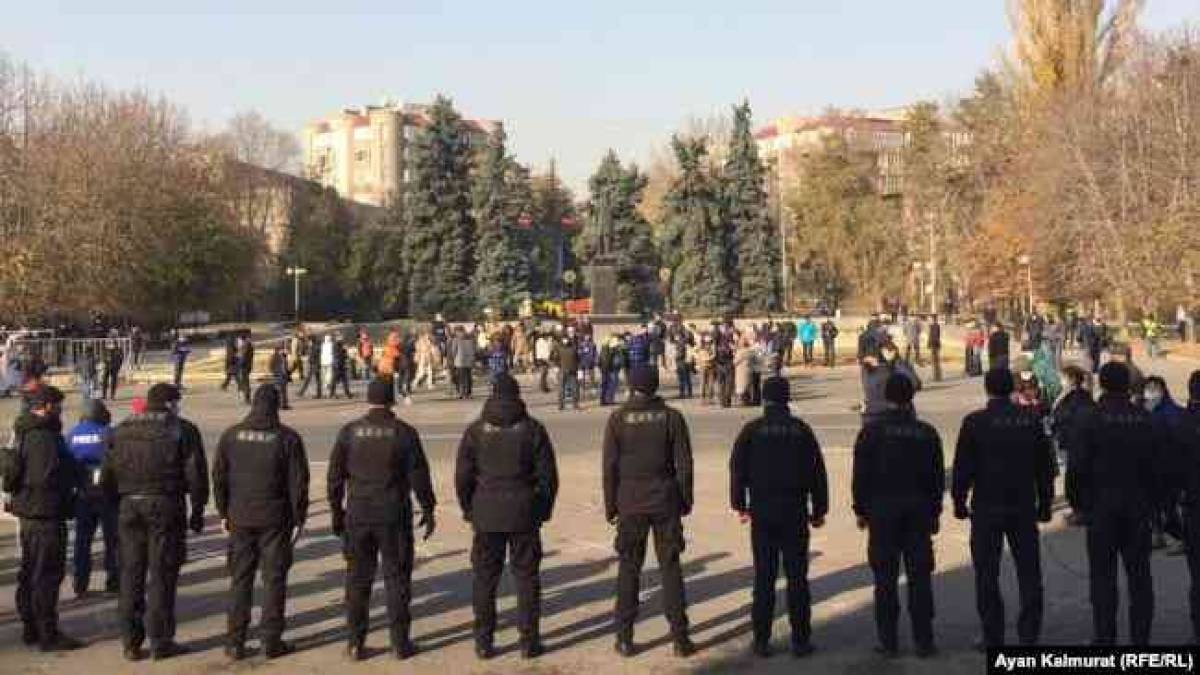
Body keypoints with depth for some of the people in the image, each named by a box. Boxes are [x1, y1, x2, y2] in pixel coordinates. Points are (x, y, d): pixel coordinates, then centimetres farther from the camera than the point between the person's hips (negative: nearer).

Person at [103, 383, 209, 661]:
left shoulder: (121, 430, 13)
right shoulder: (182, 430, -1)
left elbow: (107, 476, 12)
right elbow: (196, 474, -4)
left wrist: (117, 505, 18)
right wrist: (197, 511, 3)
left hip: (128, 506, 4)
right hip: (165, 506, -4)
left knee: (130, 575, 10)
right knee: (162, 575, 1)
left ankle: (131, 642, 14)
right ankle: (161, 642, 5)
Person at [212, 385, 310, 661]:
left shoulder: (231, 435, 0)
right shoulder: (287, 438, -7)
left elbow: (218, 476, 4)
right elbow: (298, 482, -7)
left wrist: (224, 512, 13)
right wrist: (299, 518, 1)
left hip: (240, 519, 3)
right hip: (275, 520, -2)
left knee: (240, 579, 10)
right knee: (274, 579, 6)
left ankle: (235, 641, 12)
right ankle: (271, 640, 8)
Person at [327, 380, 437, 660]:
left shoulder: (349, 432, 0)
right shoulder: (404, 433, -6)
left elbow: (335, 476, 2)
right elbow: (419, 476, -6)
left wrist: (337, 512, 12)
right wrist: (428, 510, 3)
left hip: (358, 515, 2)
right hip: (394, 516, -2)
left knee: (357, 579, 10)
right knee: (397, 578, 7)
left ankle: (355, 644, 12)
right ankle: (400, 643, 10)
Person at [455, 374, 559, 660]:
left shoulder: (476, 431, -2)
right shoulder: (533, 429, -3)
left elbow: (462, 476, 1)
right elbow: (548, 475, -2)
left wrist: (469, 510, 14)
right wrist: (543, 510, 10)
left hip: (486, 516, 0)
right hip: (524, 515, 0)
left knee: (484, 579, 9)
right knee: (526, 577, 8)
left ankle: (484, 641, 12)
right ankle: (529, 641, 10)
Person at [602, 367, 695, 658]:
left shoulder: (618, 419, -4)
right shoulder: (671, 417, -3)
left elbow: (610, 466, -4)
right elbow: (683, 463, -3)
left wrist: (610, 505, 4)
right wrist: (685, 500, 8)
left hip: (630, 503, 0)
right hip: (665, 502, 0)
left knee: (628, 568, 7)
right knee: (670, 567, 7)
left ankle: (625, 637, 9)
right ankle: (680, 637, 8)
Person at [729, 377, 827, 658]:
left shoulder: (751, 430, -1)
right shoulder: (801, 429, 1)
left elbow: (737, 468, -1)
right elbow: (817, 471, 3)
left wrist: (739, 504, 8)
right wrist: (819, 509, 10)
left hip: (761, 511, 0)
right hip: (795, 511, 0)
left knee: (764, 577, 5)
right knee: (797, 577, 5)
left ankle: (762, 640, 6)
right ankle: (801, 639, 6)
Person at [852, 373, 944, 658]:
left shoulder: (872, 431, -5)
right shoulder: (927, 433, 2)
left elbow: (861, 474, -4)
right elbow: (937, 477, 7)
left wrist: (861, 510, 5)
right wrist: (934, 512, 16)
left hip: (882, 511, -2)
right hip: (919, 511, 2)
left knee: (885, 578, 4)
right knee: (919, 576, 6)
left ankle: (888, 640, 6)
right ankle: (923, 641, 7)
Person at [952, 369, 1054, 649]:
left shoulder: (974, 422, -8)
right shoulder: (1031, 421, 2)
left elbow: (963, 466, -7)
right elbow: (1045, 466, 7)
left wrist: (959, 501, 3)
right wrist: (1045, 503, 15)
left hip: (986, 508, -3)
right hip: (1024, 507, 3)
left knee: (987, 574, 6)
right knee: (1029, 573, 12)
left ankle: (993, 636, 9)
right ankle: (1029, 634, 13)